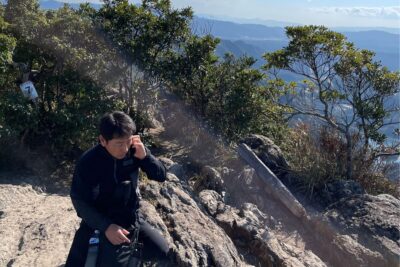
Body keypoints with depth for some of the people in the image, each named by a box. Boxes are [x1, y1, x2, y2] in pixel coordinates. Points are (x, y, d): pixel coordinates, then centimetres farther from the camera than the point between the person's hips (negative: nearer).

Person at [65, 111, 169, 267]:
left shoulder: (134, 150, -13)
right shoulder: (88, 162, -23)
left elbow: (161, 176, -9)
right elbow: (79, 200, -19)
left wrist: (144, 156, -28)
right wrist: (106, 226, -30)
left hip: (130, 217, 3)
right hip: (97, 221, -3)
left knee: (163, 252, 4)